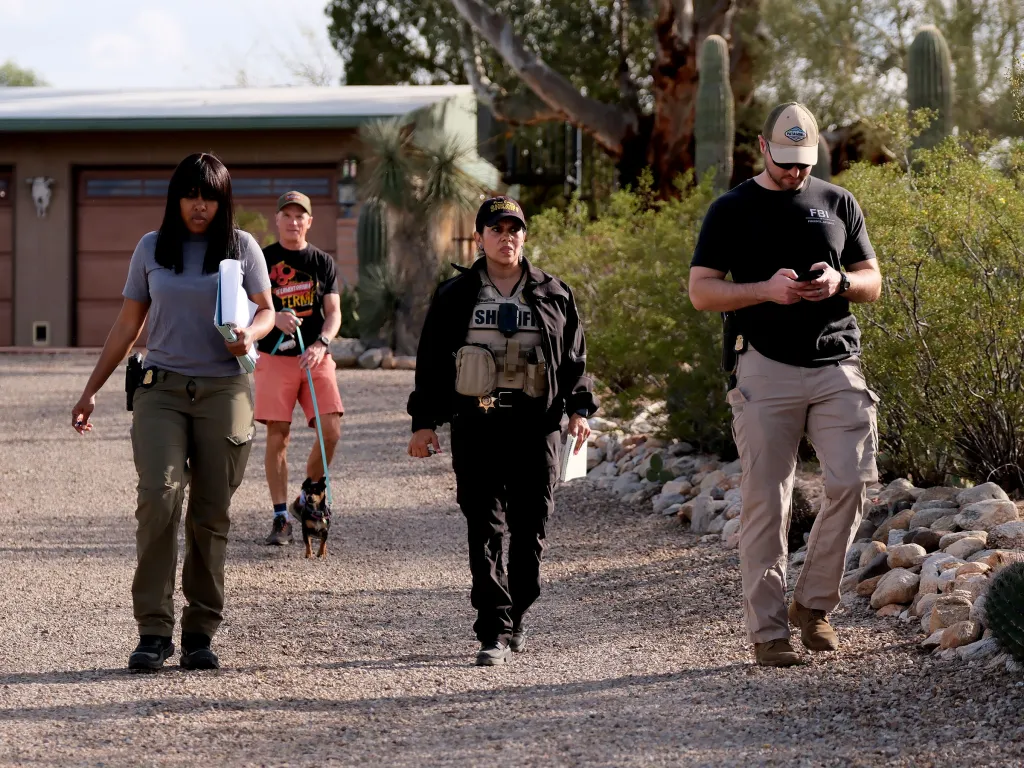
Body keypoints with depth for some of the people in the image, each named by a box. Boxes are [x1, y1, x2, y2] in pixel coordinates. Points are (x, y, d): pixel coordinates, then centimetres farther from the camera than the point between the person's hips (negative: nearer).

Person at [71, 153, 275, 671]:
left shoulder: (242, 247, 7)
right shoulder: (151, 249, 10)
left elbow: (265, 312, 10)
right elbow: (127, 326, 15)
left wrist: (250, 334, -14)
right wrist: (91, 390, 14)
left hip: (223, 390, 0)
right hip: (162, 389, 0)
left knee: (210, 515, 0)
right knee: (160, 497, -17)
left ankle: (200, 633, 7)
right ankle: (154, 629, -14)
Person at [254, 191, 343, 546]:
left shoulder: (323, 262, 11)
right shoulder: (263, 260, 6)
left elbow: (334, 312, 5)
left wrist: (321, 344, -15)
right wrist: (275, 318, -20)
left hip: (315, 357, 2)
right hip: (274, 356, -2)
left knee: (330, 430, -11)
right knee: (277, 436, -5)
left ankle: (307, 497, 12)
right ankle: (280, 519, 0)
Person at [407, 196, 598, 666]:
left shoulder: (552, 295, 11)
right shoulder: (455, 296, 9)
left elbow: (574, 358, 14)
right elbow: (431, 362, 9)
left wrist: (579, 409, 2)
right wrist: (424, 422, 3)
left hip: (535, 426, 1)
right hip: (475, 425, -1)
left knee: (531, 527, 2)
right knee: (485, 530, -6)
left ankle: (517, 614, 21)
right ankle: (495, 631, -7)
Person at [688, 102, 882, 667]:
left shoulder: (838, 203, 14)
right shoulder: (732, 210, 6)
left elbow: (872, 283, 17)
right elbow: (701, 291, 1)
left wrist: (840, 282, -6)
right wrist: (766, 289, -15)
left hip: (837, 366, 3)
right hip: (767, 371, -3)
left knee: (852, 482, -8)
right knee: (766, 502, -3)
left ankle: (812, 604, 8)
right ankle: (768, 629, 1)